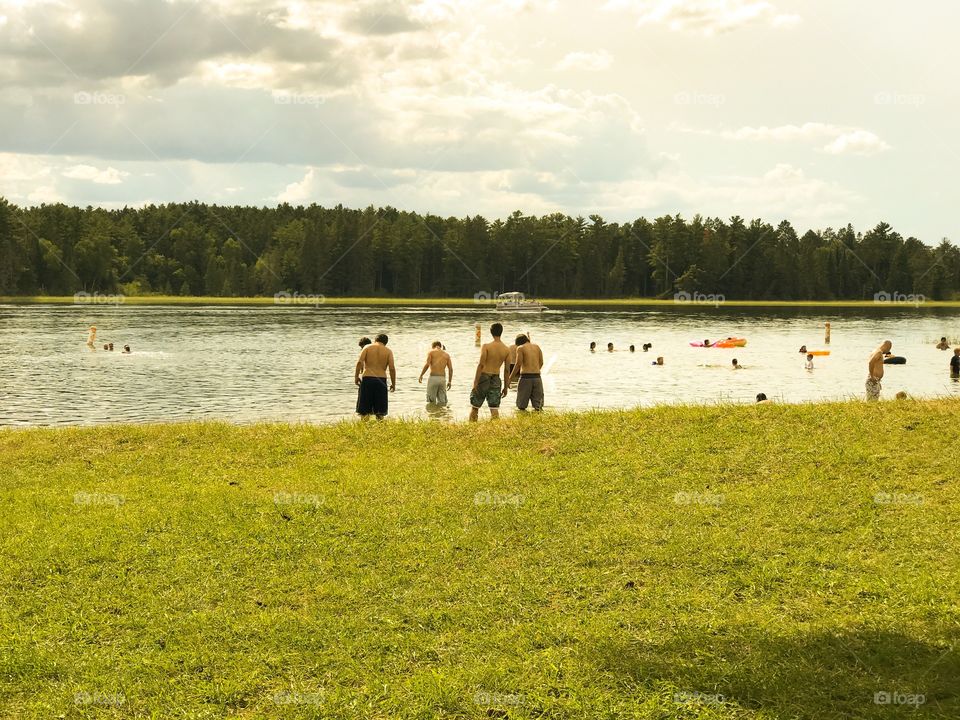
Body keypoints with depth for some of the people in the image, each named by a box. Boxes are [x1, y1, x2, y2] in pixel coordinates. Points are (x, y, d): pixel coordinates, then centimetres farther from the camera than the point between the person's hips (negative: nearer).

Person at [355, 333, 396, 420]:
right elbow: (392, 368, -2)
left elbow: (359, 362, -7)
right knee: (380, 411, 9)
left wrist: (356, 376, -1)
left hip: (367, 378, -1)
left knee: (364, 410, 5)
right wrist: (393, 384, 4)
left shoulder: (367, 348, 4)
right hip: (381, 379, 1)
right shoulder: (388, 351, 5)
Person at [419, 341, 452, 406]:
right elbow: (451, 369, 7)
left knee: (431, 402, 3)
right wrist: (449, 381, 14)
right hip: (442, 378, 3)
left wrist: (421, 375, -1)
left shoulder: (431, 352, 5)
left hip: (433, 377, -3)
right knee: (442, 402, 8)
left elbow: (427, 365, -9)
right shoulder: (446, 354, 14)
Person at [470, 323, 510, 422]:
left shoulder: (486, 347, -10)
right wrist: (505, 387, 12)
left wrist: (475, 382, -12)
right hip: (496, 379, 3)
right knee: (494, 408, 3)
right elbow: (506, 370, 4)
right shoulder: (507, 350, 1)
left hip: (484, 377, -3)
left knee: (475, 406, 9)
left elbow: (481, 365, -14)